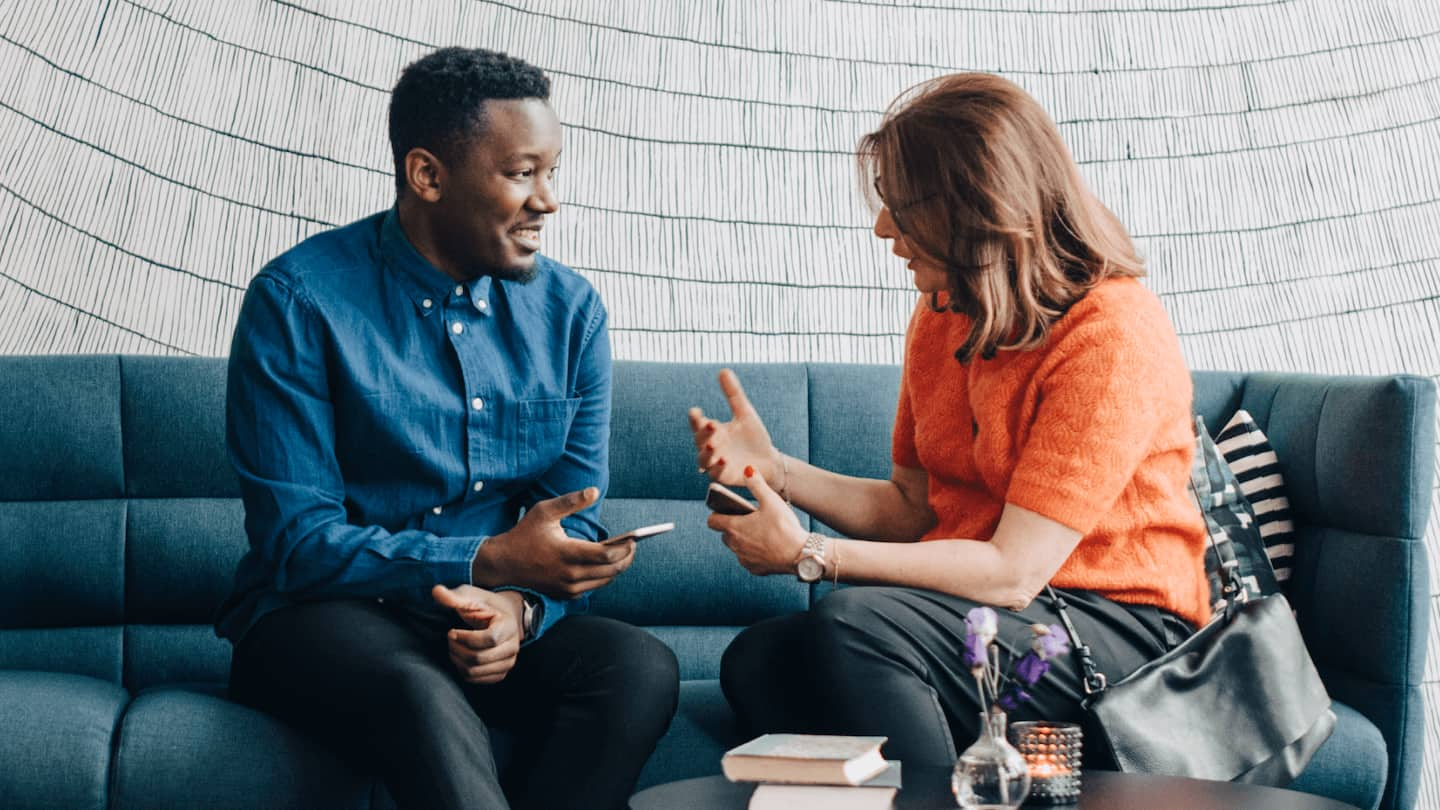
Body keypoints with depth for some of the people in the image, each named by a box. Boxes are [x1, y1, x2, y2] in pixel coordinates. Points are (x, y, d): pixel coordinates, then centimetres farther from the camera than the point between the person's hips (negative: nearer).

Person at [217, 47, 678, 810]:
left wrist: (518, 605, -20)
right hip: (322, 618, -5)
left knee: (639, 665, -26)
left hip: (499, 622, 5)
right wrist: (489, 562, -24)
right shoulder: (299, 301, -10)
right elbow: (296, 541, -14)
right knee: (422, 696, -39)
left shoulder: (570, 310, 3)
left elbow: (574, 526, 3)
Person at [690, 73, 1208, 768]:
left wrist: (809, 555, -15)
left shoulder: (1114, 335, -16)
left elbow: (1014, 571, -19)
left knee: (852, 624, -32)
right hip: (973, 601, 7)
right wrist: (776, 471, 0)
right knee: (756, 657, -21)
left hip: (1120, 631, -7)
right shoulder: (941, 318, 10)